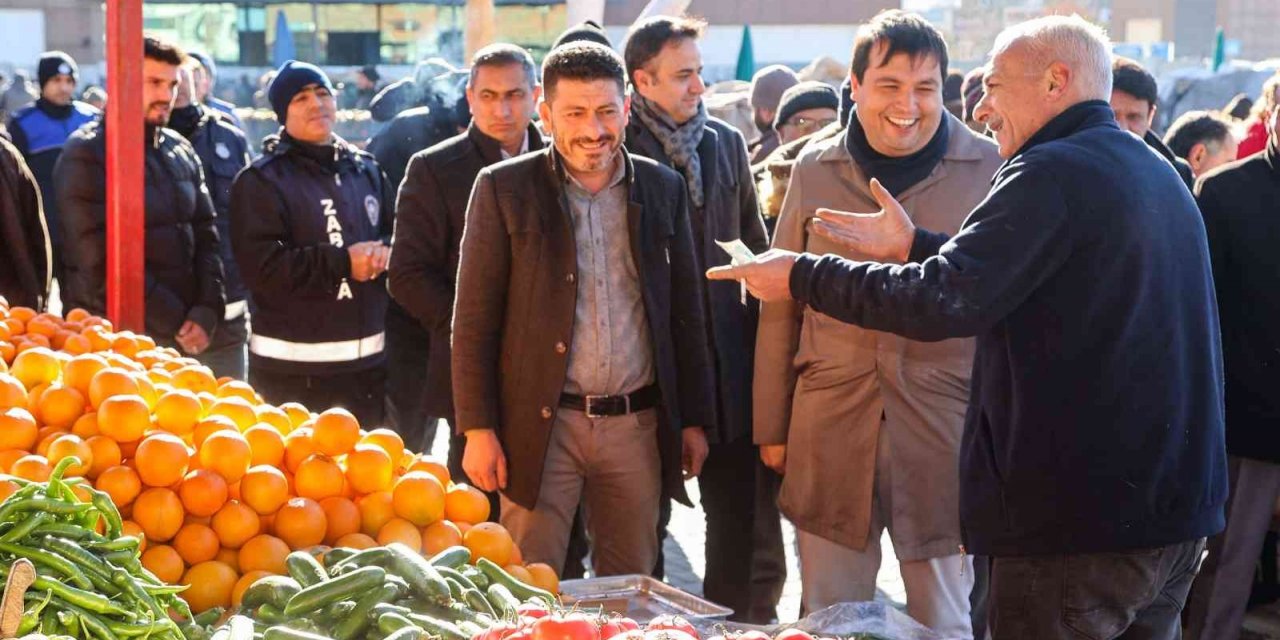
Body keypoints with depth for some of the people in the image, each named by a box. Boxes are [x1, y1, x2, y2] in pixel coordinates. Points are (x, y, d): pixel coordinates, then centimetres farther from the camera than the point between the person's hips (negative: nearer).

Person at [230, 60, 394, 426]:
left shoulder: (366, 170, 12)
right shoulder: (261, 180, -5)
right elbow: (261, 266, -16)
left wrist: (385, 253, -7)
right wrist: (343, 263, -15)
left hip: (367, 359, 6)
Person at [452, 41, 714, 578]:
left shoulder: (662, 189, 8)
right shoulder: (504, 188, -1)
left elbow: (686, 311, 13)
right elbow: (474, 318, -2)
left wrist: (693, 419, 10)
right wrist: (479, 429, -7)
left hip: (637, 425, 3)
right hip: (541, 424, -3)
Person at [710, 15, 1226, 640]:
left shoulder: (1052, 173, -16)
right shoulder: (1158, 174, 15)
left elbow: (942, 302, -22)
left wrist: (801, 276, -12)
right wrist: (916, 247, 20)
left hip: (1078, 521, -10)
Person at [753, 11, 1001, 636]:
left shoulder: (988, 169, -3)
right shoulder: (815, 169, 5)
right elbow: (781, 307, 10)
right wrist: (771, 425, 11)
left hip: (944, 428, -2)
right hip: (831, 427, 2)